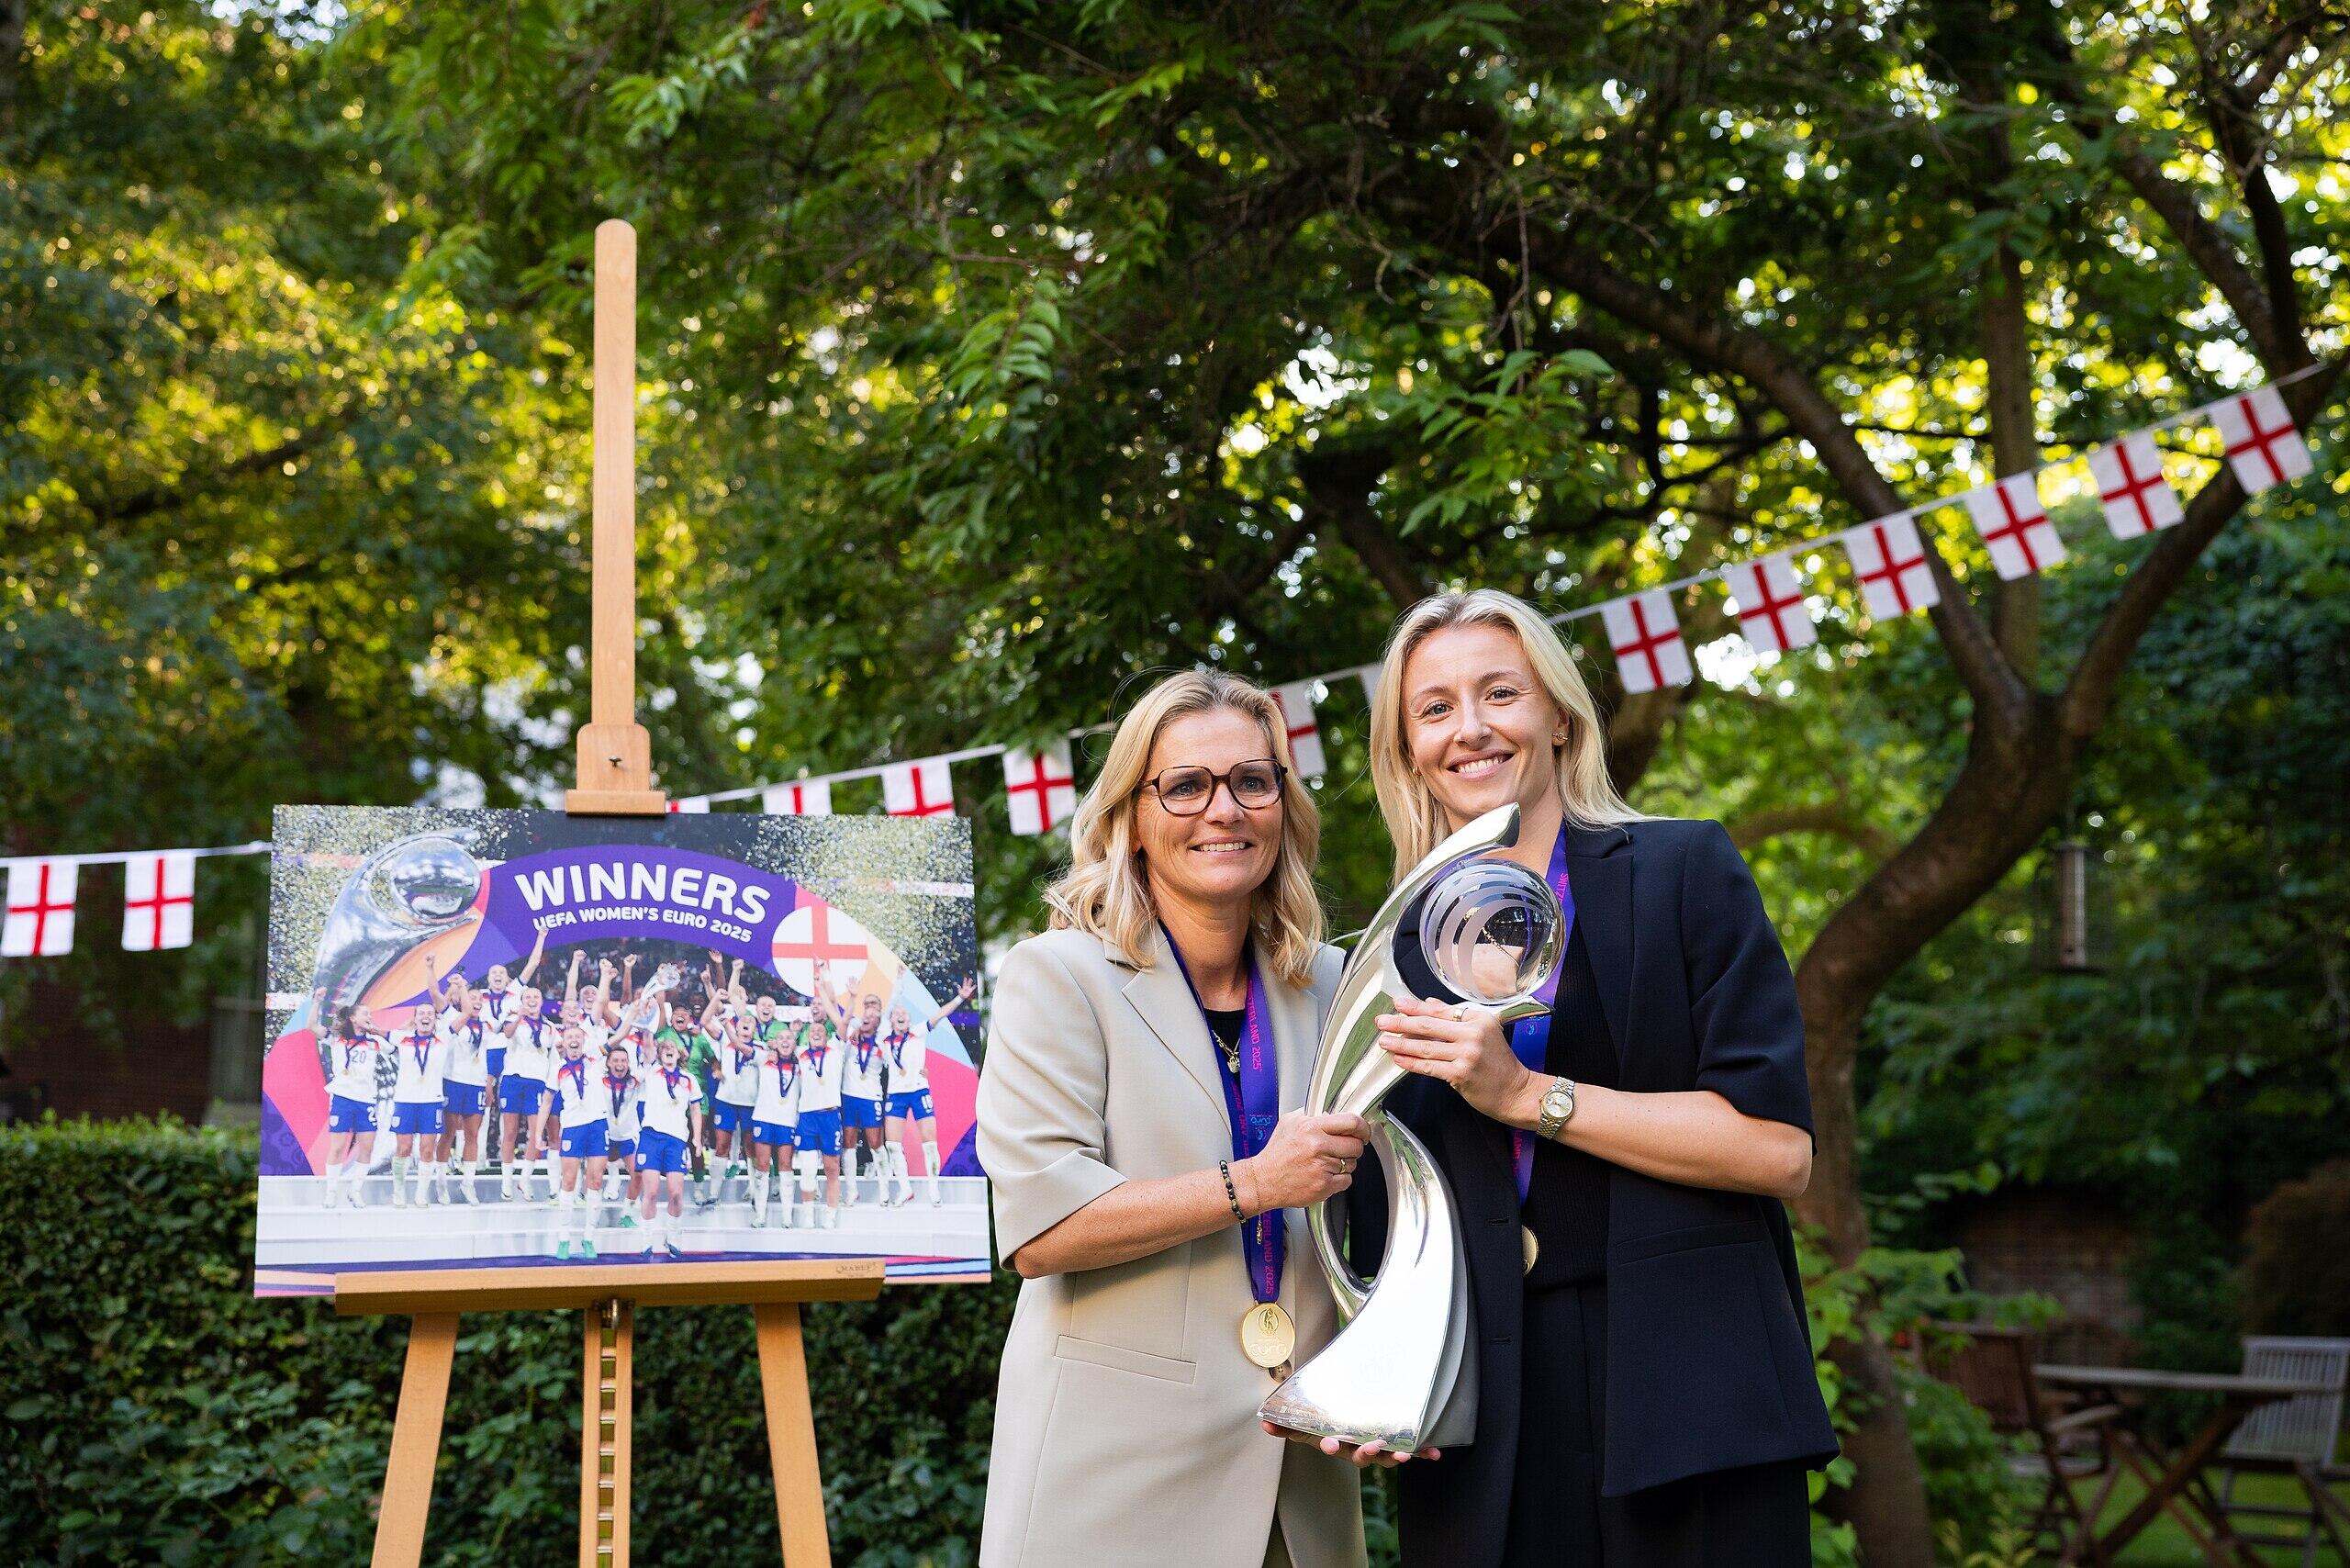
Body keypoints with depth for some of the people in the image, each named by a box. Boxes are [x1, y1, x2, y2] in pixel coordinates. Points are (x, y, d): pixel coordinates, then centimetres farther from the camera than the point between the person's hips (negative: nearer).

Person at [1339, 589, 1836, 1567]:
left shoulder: (1683, 871, 2)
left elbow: (1778, 1147, -8)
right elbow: (1384, 1226, 14)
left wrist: (1526, 1095, -13)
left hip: (1684, 1397, -3)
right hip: (1479, 1427, 3)